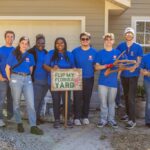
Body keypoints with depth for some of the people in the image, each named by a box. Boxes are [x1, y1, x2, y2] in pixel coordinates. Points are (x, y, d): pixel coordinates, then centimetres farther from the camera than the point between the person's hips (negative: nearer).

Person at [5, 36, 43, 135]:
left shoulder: (30, 56, 12)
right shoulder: (13, 54, 3)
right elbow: (7, 68, 4)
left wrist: (27, 77, 11)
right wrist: (10, 80, 3)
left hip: (27, 80, 2)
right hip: (16, 79, -2)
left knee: (31, 103, -7)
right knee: (16, 103, 5)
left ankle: (33, 126, -7)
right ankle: (19, 123, 20)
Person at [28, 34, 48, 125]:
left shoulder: (46, 53, 14)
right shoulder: (31, 52, -5)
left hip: (45, 80, 6)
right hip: (36, 80, -6)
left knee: (41, 99, 13)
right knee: (36, 99, -5)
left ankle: (38, 115, 24)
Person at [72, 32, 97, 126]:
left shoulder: (94, 51, 1)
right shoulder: (75, 51, 0)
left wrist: (91, 72, -3)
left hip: (89, 78, 1)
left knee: (87, 98, 9)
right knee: (77, 98, -2)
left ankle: (85, 117, 22)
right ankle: (77, 117, 9)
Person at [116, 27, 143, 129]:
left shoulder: (138, 47, -4)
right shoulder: (121, 46, 3)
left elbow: (139, 60, -6)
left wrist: (134, 67, -26)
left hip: (133, 75, -4)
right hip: (124, 74, 4)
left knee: (131, 97, -9)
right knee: (126, 96, 16)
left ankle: (132, 120, -7)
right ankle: (128, 114, 32)